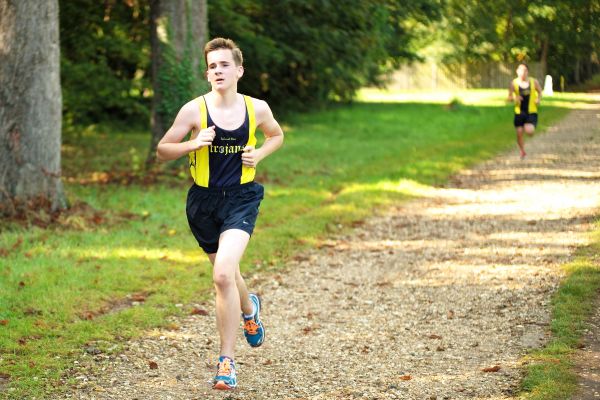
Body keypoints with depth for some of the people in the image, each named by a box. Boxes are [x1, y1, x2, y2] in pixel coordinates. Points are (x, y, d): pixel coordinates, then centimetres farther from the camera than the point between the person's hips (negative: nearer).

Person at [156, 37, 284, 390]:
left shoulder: (257, 108, -3)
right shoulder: (194, 110, -7)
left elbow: (277, 135, 18)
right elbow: (162, 150, 0)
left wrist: (259, 154, -2)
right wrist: (193, 144, -19)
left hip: (241, 198, -2)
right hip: (205, 201, 2)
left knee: (223, 274, -21)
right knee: (226, 275, 19)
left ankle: (227, 361, -12)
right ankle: (250, 308, 57)